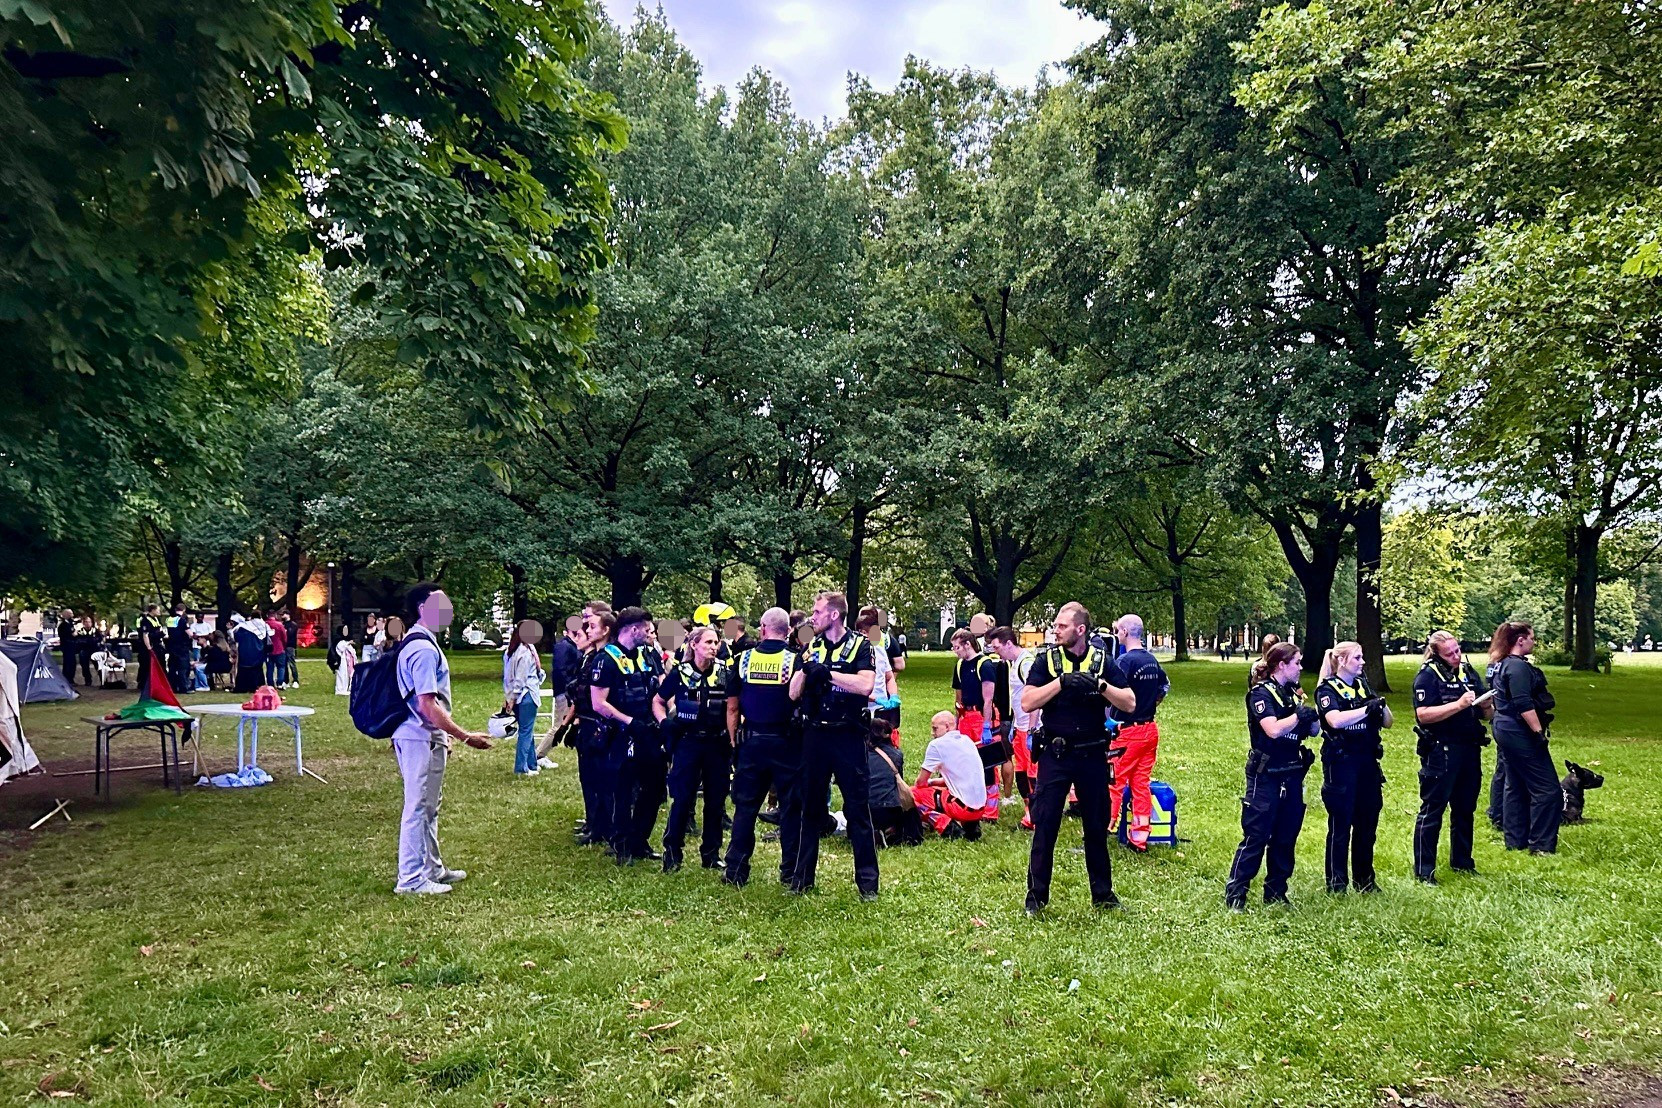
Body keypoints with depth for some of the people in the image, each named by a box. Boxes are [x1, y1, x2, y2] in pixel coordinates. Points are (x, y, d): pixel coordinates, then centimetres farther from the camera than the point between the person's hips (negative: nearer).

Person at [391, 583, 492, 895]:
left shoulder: (422, 643, 13)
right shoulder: (424, 649, -20)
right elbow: (427, 705, -25)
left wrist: (443, 736, 23)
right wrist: (466, 737, -22)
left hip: (427, 738, 11)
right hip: (421, 739, -11)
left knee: (429, 806, 19)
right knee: (418, 807, -1)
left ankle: (432, 869, 31)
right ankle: (411, 879, 8)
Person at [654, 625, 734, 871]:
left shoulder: (725, 673, 2)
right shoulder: (679, 673, -1)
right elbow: (657, 701, 10)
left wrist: (732, 742, -3)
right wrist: (664, 722, -7)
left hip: (717, 743, 2)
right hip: (687, 743, -2)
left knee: (716, 800, 8)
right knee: (682, 799, -1)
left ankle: (711, 853, 20)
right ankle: (672, 853, 11)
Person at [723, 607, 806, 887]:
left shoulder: (743, 659, 0)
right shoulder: (796, 660, -8)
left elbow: (732, 708, 4)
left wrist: (735, 741, 11)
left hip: (751, 742, 2)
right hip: (787, 744, -2)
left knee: (745, 807, 10)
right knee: (791, 808, 7)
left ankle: (735, 871, 13)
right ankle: (790, 871, 12)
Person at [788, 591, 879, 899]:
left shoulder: (860, 645, -4)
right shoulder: (811, 648, 10)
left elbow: (865, 685, -20)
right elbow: (794, 693, 5)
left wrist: (827, 673, -17)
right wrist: (806, 669, -12)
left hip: (848, 736, -4)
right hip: (814, 735, 4)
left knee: (858, 808, 0)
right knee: (810, 807, 11)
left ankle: (867, 880, 9)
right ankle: (802, 876, 21)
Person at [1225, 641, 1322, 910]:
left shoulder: (1293, 693, 13)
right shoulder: (1261, 693, -10)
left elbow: (1312, 731, 15)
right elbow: (1273, 729, -24)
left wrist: (1314, 716, -6)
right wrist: (1299, 715, -11)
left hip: (1292, 775, 8)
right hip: (1266, 776, -8)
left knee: (1286, 838, 12)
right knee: (1255, 837, -6)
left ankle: (1276, 892, 22)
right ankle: (1234, 893, -1)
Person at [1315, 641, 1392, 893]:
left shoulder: (1364, 686, 11)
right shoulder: (1328, 689, -6)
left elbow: (1388, 723, 10)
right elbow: (1335, 720, -25)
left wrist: (1381, 704, -9)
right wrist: (1368, 708, -19)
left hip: (1367, 763, 6)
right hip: (1340, 764, -6)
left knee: (1367, 824, 11)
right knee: (1340, 826, 1)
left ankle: (1365, 879, 24)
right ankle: (1336, 883, 10)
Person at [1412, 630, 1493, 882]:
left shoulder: (1469, 672, 11)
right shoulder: (1427, 676, -8)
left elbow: (1486, 714, 17)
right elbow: (1423, 715, -19)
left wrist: (1487, 706, -6)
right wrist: (1459, 705, -24)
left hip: (1470, 750, 7)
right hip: (1440, 752, -7)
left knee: (1465, 809, 16)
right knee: (1432, 810, -2)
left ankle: (1461, 861, 30)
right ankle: (1423, 869, 3)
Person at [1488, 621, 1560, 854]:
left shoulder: (1499, 665, 13)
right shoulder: (1518, 667, -18)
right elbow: (1524, 705, -24)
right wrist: (1539, 732, -20)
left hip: (1505, 730, 10)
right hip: (1520, 734, -10)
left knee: (1516, 787, 15)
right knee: (1546, 789, -5)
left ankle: (1515, 840, 21)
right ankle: (1541, 845, -2)